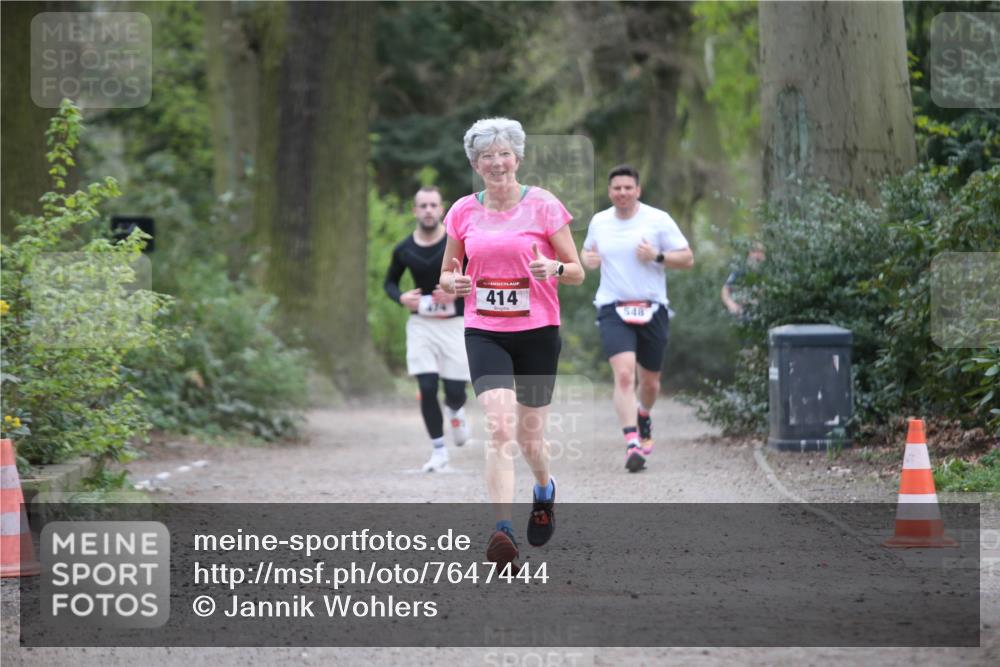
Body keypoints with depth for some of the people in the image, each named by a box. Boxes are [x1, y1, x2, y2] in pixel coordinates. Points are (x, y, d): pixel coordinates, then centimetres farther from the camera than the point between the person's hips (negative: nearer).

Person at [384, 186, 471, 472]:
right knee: (427, 388, -9)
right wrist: (401, 298, -8)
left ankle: (455, 411, 38)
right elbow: (390, 282, 14)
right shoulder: (404, 250, -2)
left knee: (455, 391, -1)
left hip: (454, 322, -1)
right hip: (421, 323, 1)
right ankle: (439, 451, 4)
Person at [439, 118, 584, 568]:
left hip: (537, 331, -1)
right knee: (499, 426, -18)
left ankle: (544, 490, 43)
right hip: (484, 332, 1)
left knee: (529, 436, 8)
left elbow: (577, 272, 0)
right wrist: (453, 282, -7)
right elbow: (447, 271, 16)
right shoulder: (463, 212, 5)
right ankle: (502, 530, -22)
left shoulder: (543, 205, -3)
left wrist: (554, 269, -22)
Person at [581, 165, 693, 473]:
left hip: (652, 309, 0)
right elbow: (588, 250, 26)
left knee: (650, 381, 11)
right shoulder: (599, 222, 7)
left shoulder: (658, 219, -2)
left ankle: (644, 418, 45)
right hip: (613, 309, 0)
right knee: (624, 374, -20)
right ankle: (632, 443, -24)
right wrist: (588, 259, 2)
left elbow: (687, 259, 0)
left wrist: (658, 256, -17)